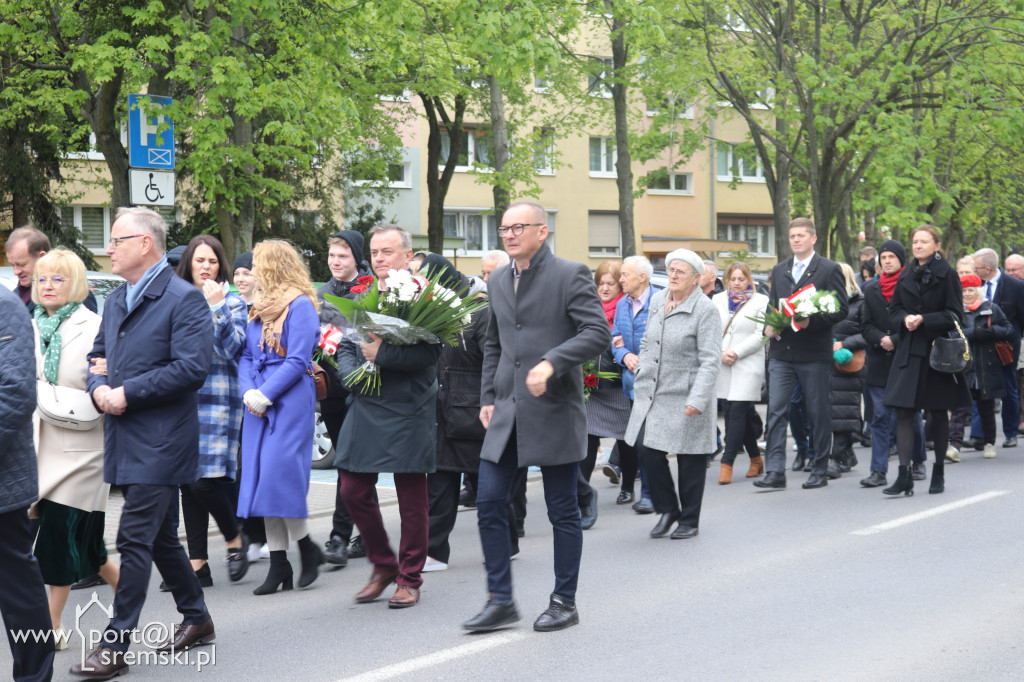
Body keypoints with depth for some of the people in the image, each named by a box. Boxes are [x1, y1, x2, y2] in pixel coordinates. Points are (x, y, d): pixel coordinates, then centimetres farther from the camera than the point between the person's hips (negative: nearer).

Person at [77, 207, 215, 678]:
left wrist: (127, 393, -18)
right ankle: (197, 619, 31)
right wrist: (98, 388, 0)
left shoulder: (184, 299, -11)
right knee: (160, 537, 17)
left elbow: (192, 367, -19)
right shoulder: (115, 301, 16)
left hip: (160, 441, -9)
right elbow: (98, 356, 24)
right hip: (125, 440, 9)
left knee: (135, 540, -9)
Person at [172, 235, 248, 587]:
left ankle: (235, 539, 13)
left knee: (205, 481, -12)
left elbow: (234, 348, -11)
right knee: (188, 483, 5)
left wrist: (216, 307, -15)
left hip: (217, 403, -5)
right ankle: (198, 563, 12)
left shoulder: (232, 303, 2)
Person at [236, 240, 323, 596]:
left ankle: (306, 547, 4)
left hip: (290, 402, -8)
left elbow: (298, 362, -13)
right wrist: (248, 392, -2)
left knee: (279, 475, -14)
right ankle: (278, 565, 8)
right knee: (262, 478, 4)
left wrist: (265, 395, -15)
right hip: (259, 405, 8)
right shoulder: (259, 307, 18)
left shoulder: (300, 305, -6)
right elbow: (246, 356, 16)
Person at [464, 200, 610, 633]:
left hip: (554, 411, -6)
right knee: (489, 503, 0)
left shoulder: (570, 275, -6)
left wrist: (551, 362, -27)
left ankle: (564, 602, 17)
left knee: (562, 512, 4)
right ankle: (500, 601, 9)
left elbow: (598, 333, -15)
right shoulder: (498, 281, 14)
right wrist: (488, 396, 13)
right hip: (508, 415, 6)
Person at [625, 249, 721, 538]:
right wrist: (642, 378, 13)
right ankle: (668, 509, 19)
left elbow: (710, 360, -16)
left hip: (687, 398, -6)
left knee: (690, 460, 4)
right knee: (647, 449, -1)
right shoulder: (657, 301, 9)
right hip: (652, 395, 6)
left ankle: (690, 520, 19)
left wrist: (698, 400, -23)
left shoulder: (706, 310, -11)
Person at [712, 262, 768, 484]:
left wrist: (735, 352, -11)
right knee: (730, 413, 4)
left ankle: (727, 463, -10)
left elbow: (761, 335, -4)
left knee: (737, 412, -10)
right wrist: (720, 354, -7)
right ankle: (755, 459, 18)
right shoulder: (717, 300, 14)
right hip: (722, 366, 4)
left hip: (748, 366, -4)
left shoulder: (760, 301, 3)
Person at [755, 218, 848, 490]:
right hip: (781, 352, 4)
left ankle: (819, 471, 14)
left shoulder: (829, 270, 0)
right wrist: (769, 326, 1)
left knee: (818, 412, 4)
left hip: (814, 354, -4)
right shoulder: (779, 271, 15)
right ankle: (775, 471, -5)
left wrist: (812, 321, -19)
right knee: (776, 410, -5)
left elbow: (841, 309, -5)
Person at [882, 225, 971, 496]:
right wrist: (905, 319, -8)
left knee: (938, 412, 6)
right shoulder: (906, 275, 10)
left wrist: (924, 320, -17)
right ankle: (904, 476, -9)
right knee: (903, 411, -7)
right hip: (909, 351, 3)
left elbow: (954, 315, -6)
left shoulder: (947, 275, -3)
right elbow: (895, 310, 13)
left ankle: (939, 473, 20)